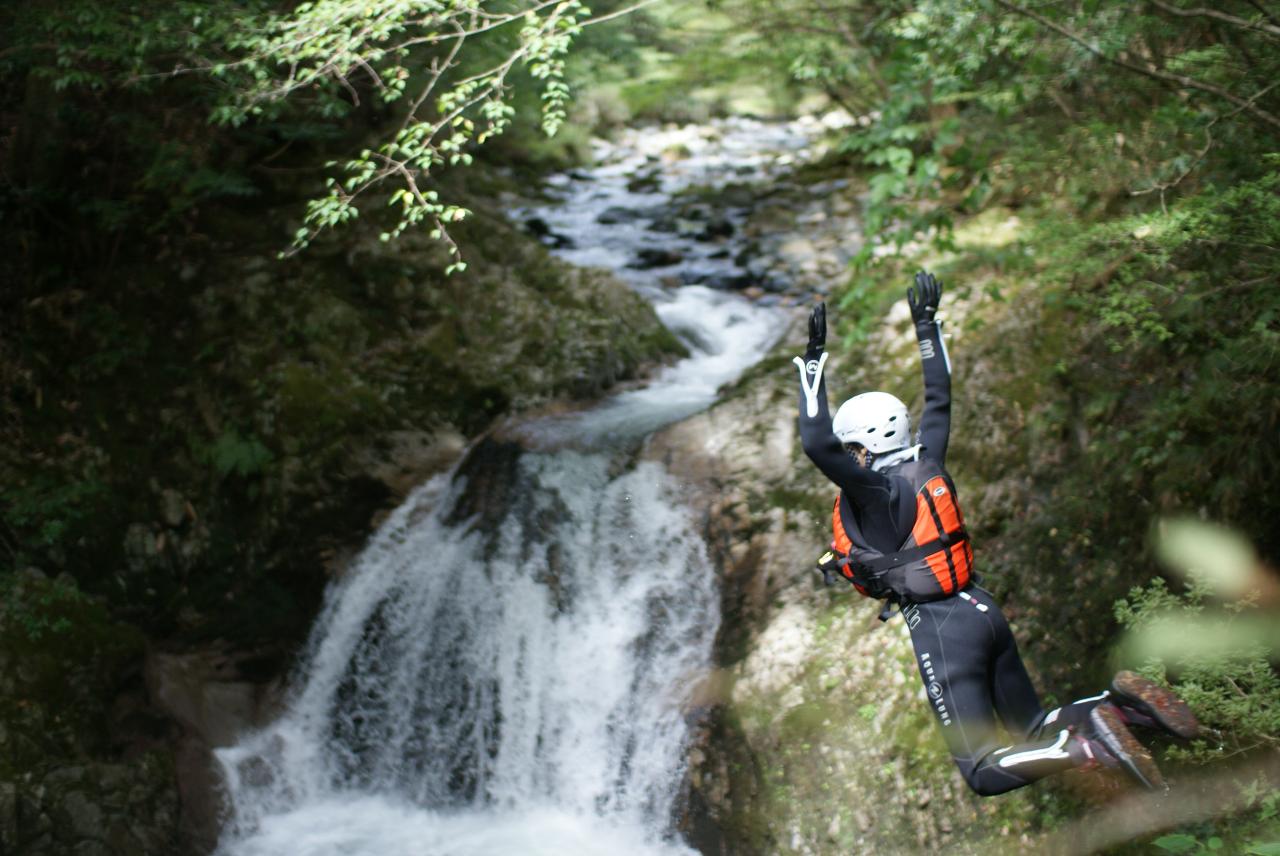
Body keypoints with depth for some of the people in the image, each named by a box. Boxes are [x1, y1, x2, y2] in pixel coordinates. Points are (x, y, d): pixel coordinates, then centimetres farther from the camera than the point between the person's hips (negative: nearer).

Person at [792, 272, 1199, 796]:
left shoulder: (876, 490, -13)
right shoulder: (927, 463, 7)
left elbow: (817, 445, -23)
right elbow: (938, 398, 21)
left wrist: (815, 358, -20)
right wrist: (926, 324, 27)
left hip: (940, 628, -8)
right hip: (982, 610, 8)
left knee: (985, 772, -8)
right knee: (1031, 731, 21)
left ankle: (1087, 746, -27)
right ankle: (1118, 704, -1)